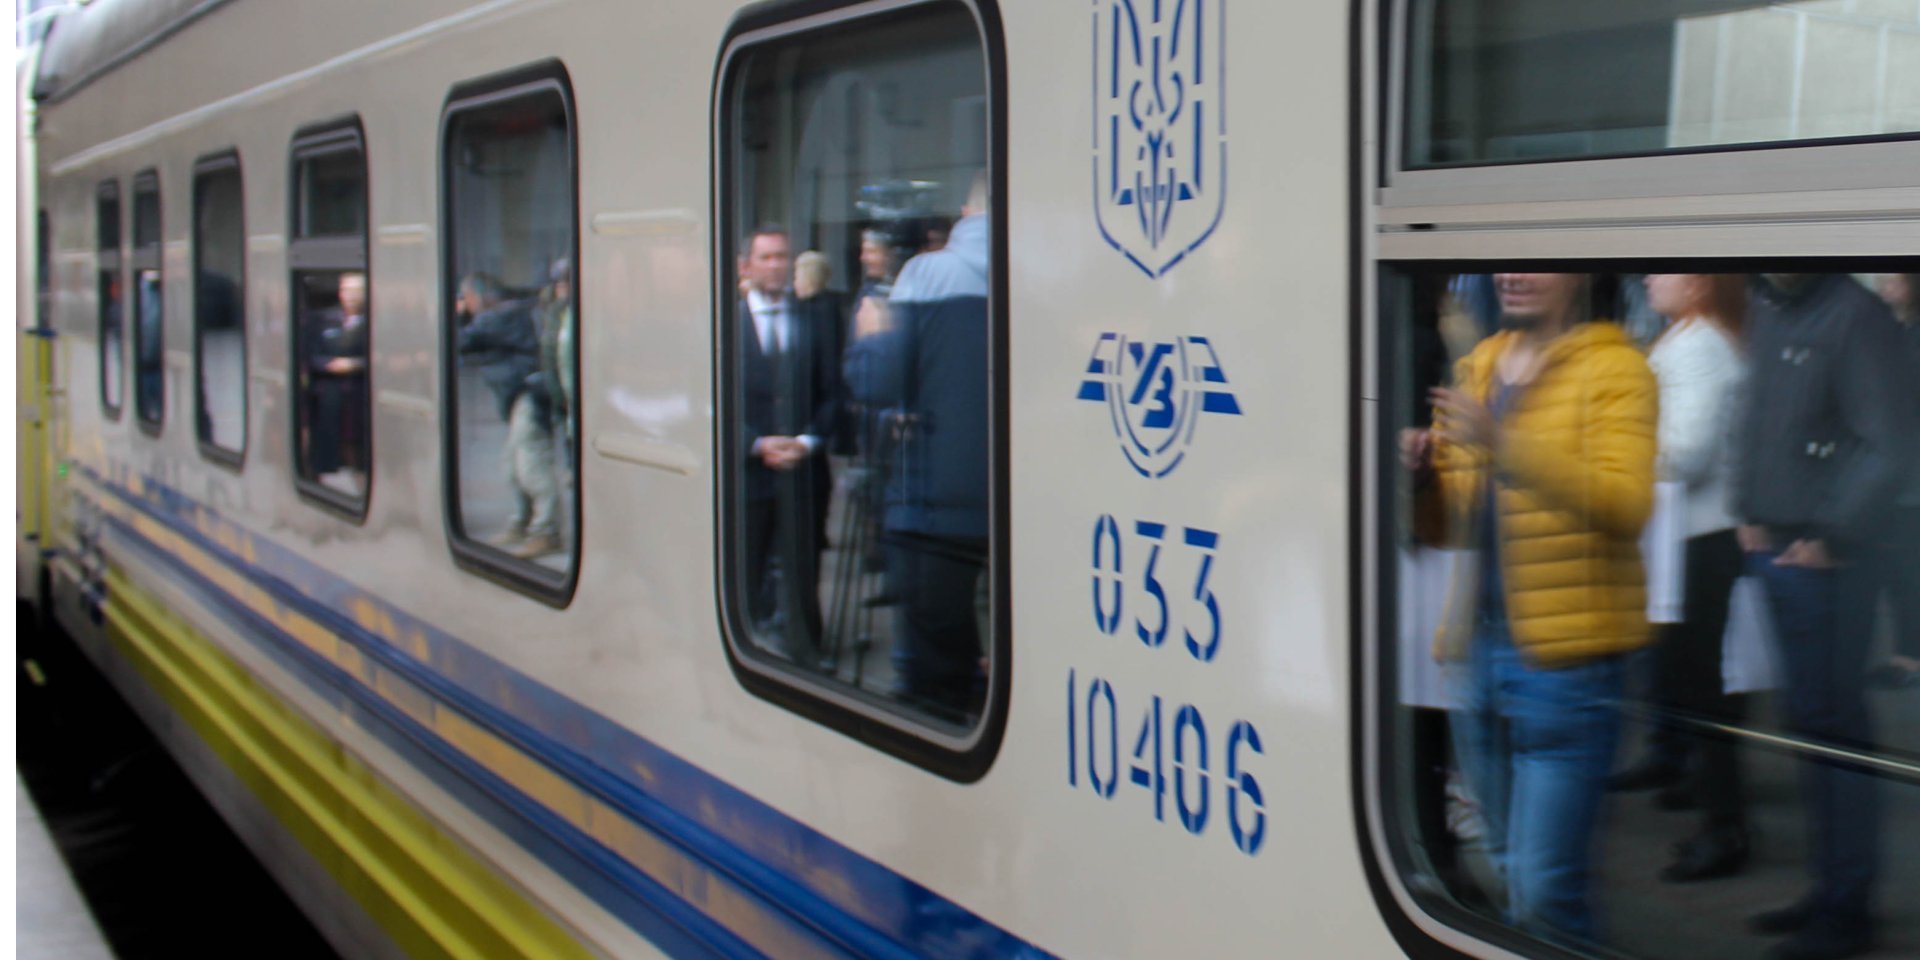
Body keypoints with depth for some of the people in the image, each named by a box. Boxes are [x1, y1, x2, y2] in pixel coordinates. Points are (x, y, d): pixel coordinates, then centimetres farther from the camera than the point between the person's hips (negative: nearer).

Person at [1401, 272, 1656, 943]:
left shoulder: (1614, 369, -4)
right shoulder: (1478, 368, 16)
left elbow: (1627, 502, -20)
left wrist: (1504, 442, -27)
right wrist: (1426, 468, 2)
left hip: (1564, 660, -7)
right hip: (1479, 649, 7)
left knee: (1543, 891, -11)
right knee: (1510, 872, 18)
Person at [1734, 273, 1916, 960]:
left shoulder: (1857, 315, -13)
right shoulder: (1764, 310, 11)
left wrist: (1830, 537, -16)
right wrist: (1748, 510, 10)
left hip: (1826, 560, -8)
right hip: (1772, 549, 8)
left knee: (1831, 724, -1)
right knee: (1809, 721, 15)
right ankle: (1832, 885, 27)